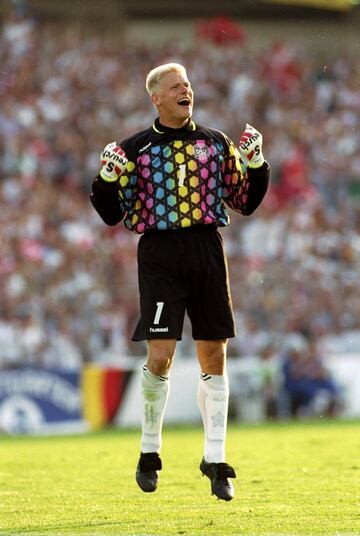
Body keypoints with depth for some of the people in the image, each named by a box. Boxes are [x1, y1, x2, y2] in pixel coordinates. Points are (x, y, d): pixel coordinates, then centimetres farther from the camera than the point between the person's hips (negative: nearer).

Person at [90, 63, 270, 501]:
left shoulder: (216, 143, 11)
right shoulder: (135, 149, 3)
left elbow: (245, 202, 16)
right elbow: (112, 214, 4)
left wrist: (255, 164, 1)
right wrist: (107, 177, -13)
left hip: (207, 250, 3)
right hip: (159, 255, -3)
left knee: (214, 355, 4)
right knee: (160, 355, -13)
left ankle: (215, 460, 13)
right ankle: (149, 452, 8)